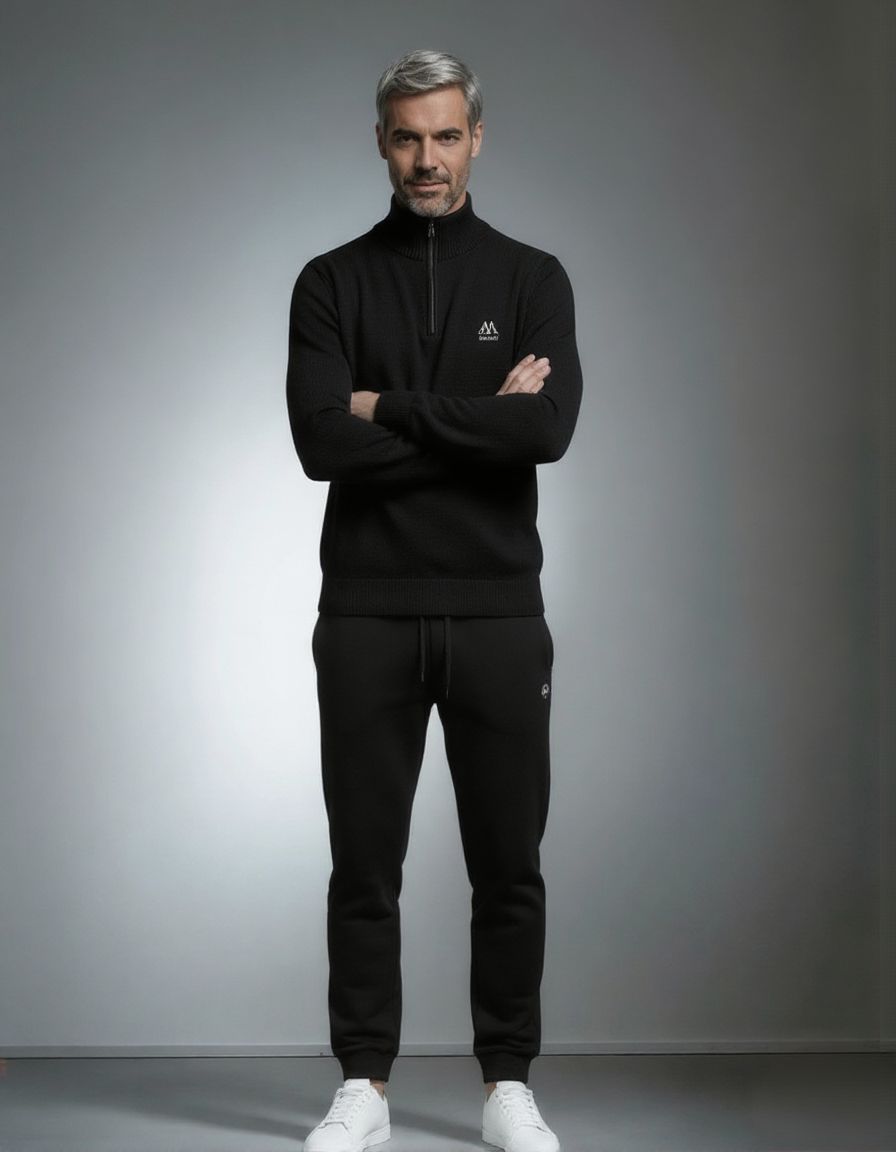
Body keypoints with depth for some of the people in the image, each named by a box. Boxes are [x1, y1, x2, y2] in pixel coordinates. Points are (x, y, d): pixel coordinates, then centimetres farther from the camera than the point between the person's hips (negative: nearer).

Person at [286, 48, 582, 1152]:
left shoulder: (532, 279, 3)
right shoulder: (331, 283, 3)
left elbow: (547, 429, -15)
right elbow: (323, 441, -12)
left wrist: (394, 409, -12)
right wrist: (475, 417, -12)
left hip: (497, 613, 0)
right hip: (367, 616, 0)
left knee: (508, 865, 6)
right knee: (365, 865, 7)